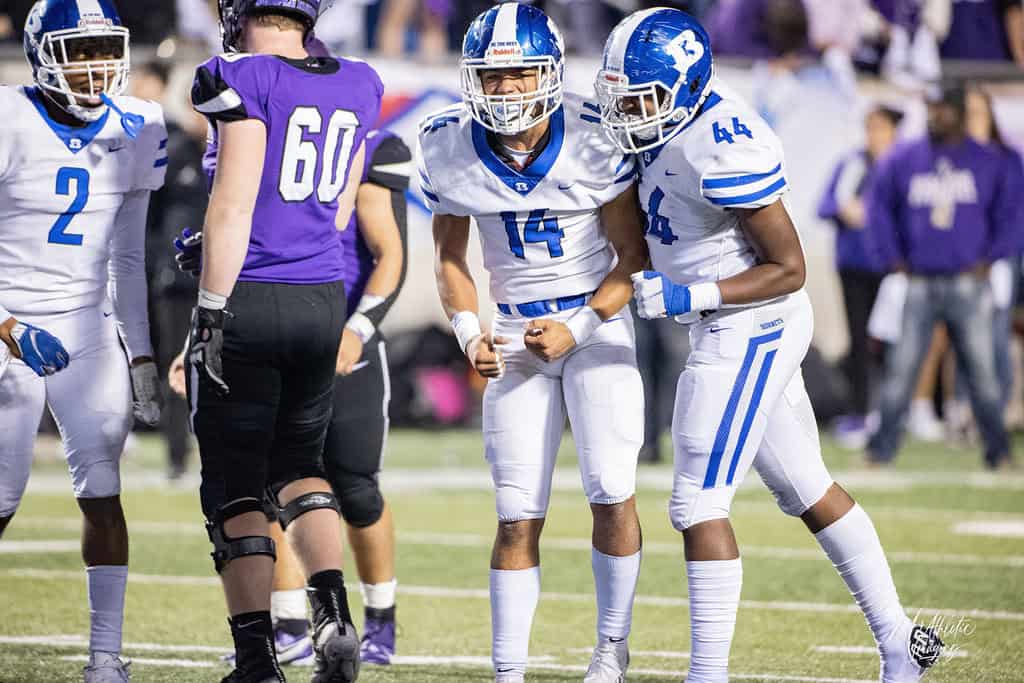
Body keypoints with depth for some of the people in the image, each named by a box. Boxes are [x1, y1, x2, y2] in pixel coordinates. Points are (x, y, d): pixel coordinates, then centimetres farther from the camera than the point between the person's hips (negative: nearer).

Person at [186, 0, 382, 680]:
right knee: (298, 461, 21)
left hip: (248, 300, -6)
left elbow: (234, 204, -16)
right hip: (323, 298, 6)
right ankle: (334, 614, 2)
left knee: (235, 481, 3)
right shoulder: (358, 87, 8)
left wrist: (211, 310, -14)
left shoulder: (247, 79, -12)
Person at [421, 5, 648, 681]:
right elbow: (451, 257, 7)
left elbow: (633, 259, -7)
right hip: (517, 334, 2)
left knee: (612, 492, -11)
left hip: (596, 320, -2)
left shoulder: (595, 142, -16)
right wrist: (470, 333, -8)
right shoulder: (450, 148, -8)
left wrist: (577, 330, -17)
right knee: (518, 516, -1)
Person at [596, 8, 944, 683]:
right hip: (739, 330, 10)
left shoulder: (724, 150, -26)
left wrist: (689, 296, -22)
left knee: (700, 503, -8)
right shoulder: (681, 117, 2)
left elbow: (788, 268, -20)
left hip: (749, 329, -10)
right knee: (808, 490, 17)